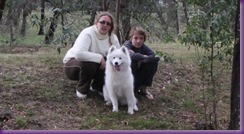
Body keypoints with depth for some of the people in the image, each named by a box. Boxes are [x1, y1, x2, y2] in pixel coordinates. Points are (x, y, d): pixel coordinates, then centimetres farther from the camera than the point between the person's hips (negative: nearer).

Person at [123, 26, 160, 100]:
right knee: (132, 61, -32)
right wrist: (143, 57, -24)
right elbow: (131, 56, -41)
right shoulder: (127, 45, -18)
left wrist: (143, 60, -32)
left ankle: (144, 88, -1)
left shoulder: (144, 47, -4)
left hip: (139, 75, 5)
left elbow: (154, 56, -19)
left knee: (153, 62, -14)